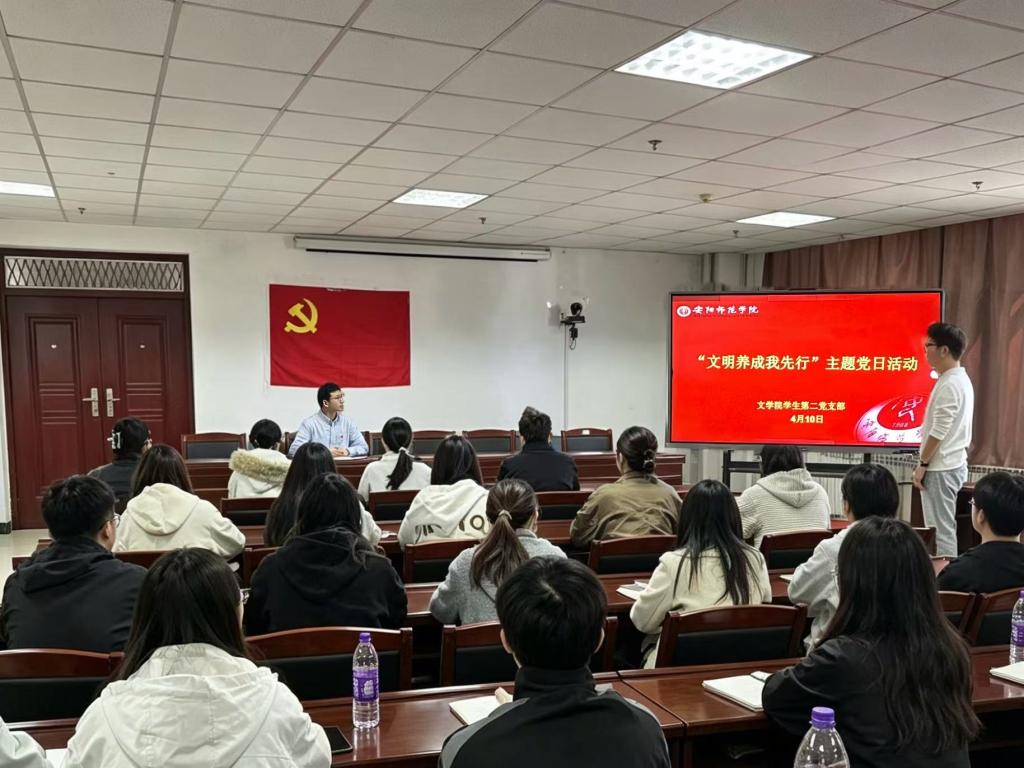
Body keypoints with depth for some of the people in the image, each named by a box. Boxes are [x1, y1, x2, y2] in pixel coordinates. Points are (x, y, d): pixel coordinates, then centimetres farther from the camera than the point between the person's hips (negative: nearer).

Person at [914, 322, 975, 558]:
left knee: (941, 530, -5)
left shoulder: (949, 384, -18)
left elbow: (939, 431, -21)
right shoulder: (960, 379, 13)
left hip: (941, 468, -10)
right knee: (944, 527, 15)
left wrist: (922, 464, -13)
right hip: (951, 464, 10)